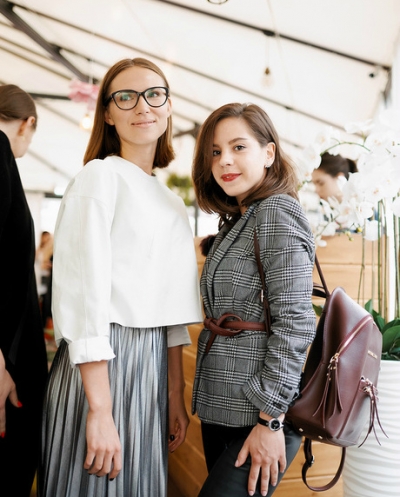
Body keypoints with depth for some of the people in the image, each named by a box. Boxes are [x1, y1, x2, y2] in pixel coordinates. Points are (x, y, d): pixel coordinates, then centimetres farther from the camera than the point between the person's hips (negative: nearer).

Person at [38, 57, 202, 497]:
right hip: (100, 365, -7)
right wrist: (100, 410, -19)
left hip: (152, 367, 7)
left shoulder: (173, 204, 14)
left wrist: (176, 397, 11)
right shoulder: (101, 175, -7)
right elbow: (85, 291, -16)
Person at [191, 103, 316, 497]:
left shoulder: (277, 213, -12)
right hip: (219, 409, 8)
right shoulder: (235, 220, 14)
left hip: (257, 414, -8)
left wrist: (270, 420, -19)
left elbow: (296, 322, -19)